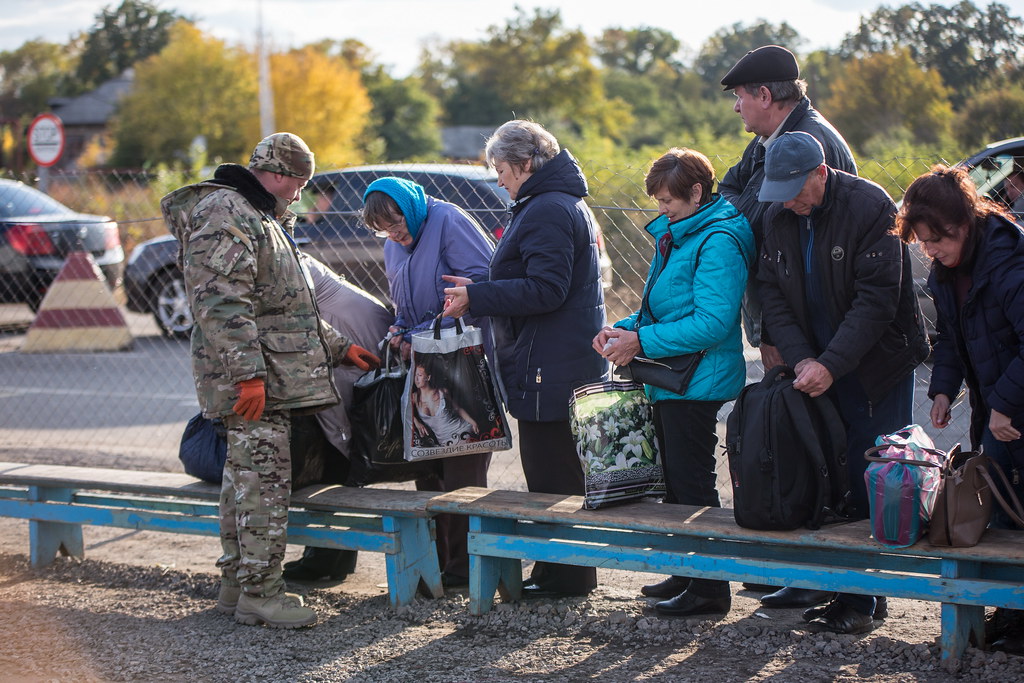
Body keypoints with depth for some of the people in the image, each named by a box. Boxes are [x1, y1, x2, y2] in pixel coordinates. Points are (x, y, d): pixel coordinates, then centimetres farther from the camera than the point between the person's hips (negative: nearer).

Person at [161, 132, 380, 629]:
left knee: (246, 476, 13)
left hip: (269, 378, 11)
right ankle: (258, 593, -7)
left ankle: (236, 583, 19)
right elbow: (221, 301, -22)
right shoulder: (224, 214, -12)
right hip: (254, 379, -11)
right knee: (264, 479, -9)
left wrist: (339, 347, 29)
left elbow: (288, 304, 32)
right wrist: (247, 373, -26)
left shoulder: (262, 219, 24)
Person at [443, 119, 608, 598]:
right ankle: (569, 571, 21)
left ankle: (564, 575, 2)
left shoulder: (546, 211, -16)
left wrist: (476, 298, -18)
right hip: (572, 363, 11)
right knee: (562, 469, 15)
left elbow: (545, 290, -23)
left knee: (551, 473, -4)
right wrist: (478, 290, 17)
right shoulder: (568, 204, 19)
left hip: (550, 370, -11)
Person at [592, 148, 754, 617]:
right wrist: (624, 329, 3)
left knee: (692, 484, -5)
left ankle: (709, 588, 2)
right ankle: (686, 573, 27)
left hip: (698, 382, -10)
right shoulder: (675, 236, 14)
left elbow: (713, 323, -25)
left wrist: (642, 341, -22)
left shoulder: (718, 242, -17)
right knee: (675, 482, 16)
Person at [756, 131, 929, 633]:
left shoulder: (869, 207, -15)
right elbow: (773, 292, 4)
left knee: (871, 482, -6)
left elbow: (877, 299, -18)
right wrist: (801, 359, -10)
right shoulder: (778, 216, 4)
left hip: (878, 364, -5)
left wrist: (830, 365, -23)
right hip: (816, 367, 5)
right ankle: (838, 585, 10)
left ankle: (863, 596, -1)